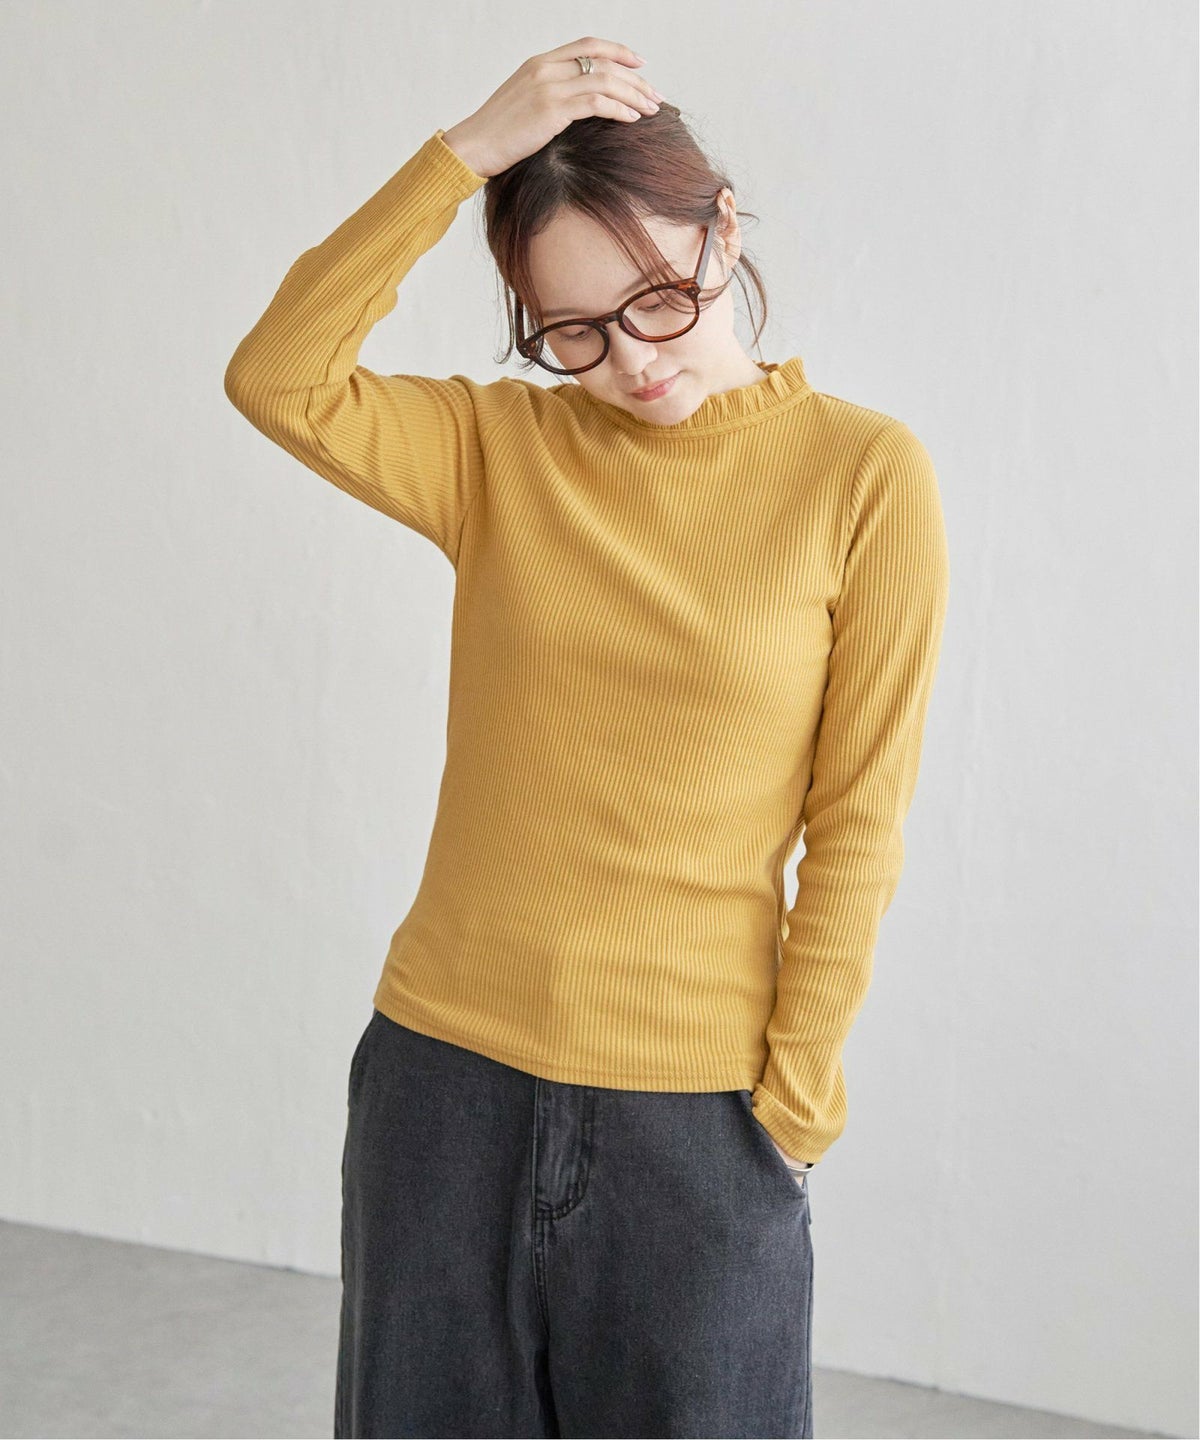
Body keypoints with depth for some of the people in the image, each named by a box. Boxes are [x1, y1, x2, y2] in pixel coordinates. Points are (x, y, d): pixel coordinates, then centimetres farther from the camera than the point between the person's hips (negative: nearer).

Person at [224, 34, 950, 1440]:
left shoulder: (862, 471, -6)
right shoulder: (500, 449, 2)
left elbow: (857, 822, -6)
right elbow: (276, 379, -15)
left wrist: (791, 1099, -5)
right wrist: (467, 151, -17)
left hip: (696, 1110, -2)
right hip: (445, 1072, 3)